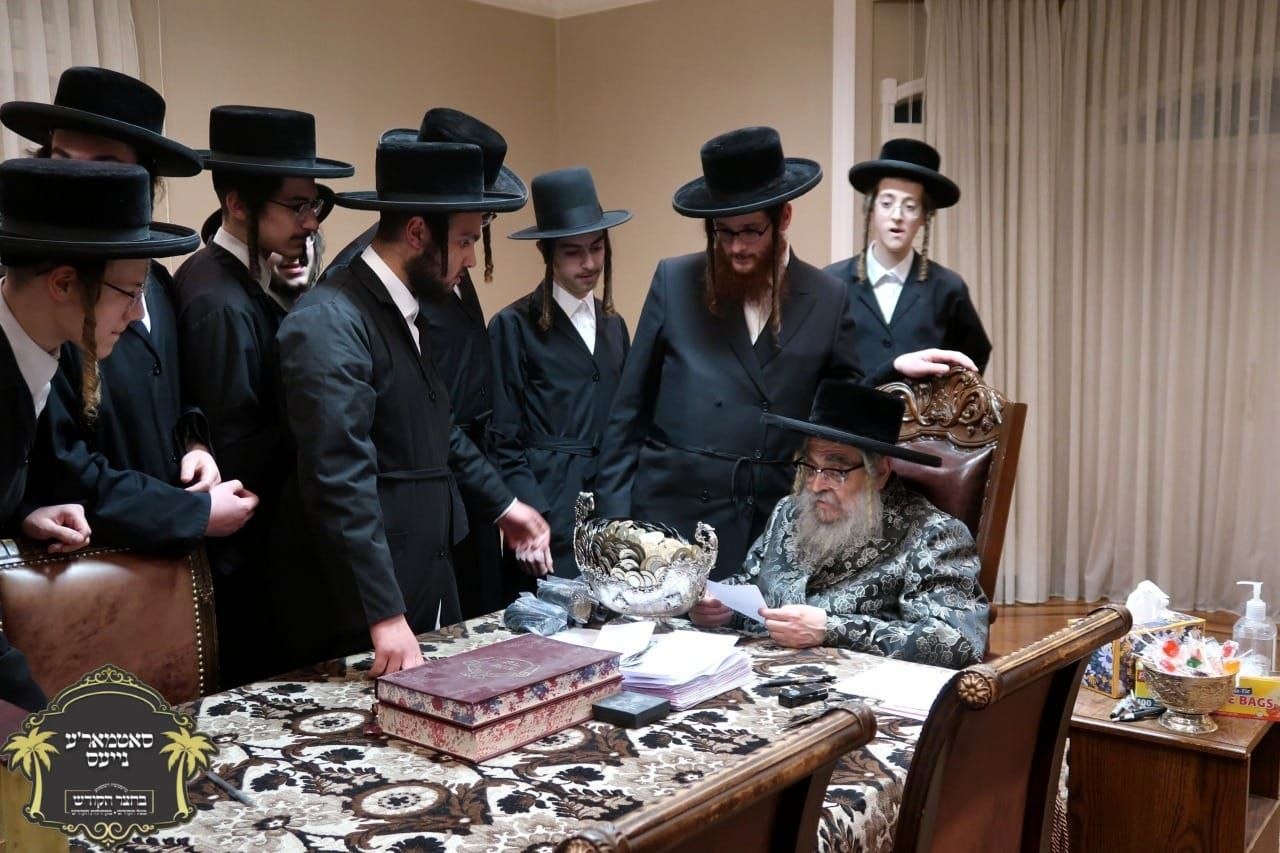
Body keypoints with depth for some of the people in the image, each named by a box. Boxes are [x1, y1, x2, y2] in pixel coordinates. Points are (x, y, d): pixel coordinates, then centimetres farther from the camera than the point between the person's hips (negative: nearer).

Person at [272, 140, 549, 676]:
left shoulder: (405, 312, 10)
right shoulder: (328, 323, -20)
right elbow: (341, 482, -26)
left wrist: (500, 503, 25)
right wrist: (386, 616, -28)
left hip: (426, 585, 9)